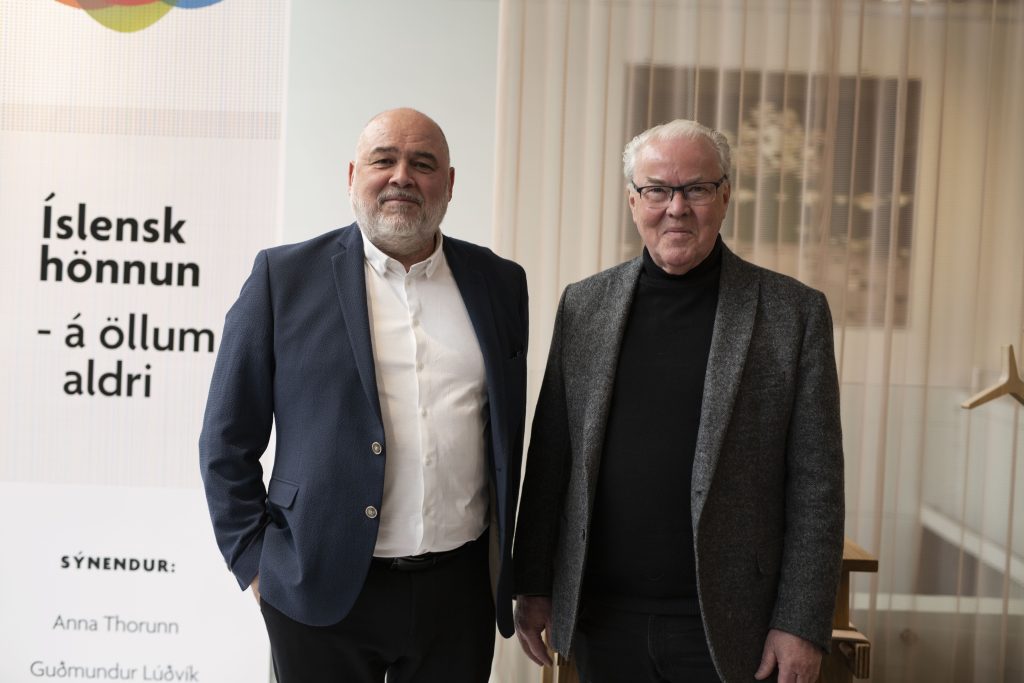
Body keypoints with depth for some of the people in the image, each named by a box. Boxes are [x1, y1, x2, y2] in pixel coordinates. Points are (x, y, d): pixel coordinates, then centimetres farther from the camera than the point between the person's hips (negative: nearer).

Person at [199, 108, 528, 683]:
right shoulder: (284, 276, -2)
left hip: (459, 590, 2)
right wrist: (254, 562, -1)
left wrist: (508, 568, 12)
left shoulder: (501, 283, 6)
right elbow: (229, 442, 1)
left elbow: (510, 435, 12)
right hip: (321, 593, -2)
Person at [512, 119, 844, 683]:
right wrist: (533, 585, 5)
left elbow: (815, 484, -5)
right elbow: (549, 458, 7)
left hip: (721, 630, -2)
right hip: (600, 621, 2)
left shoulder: (795, 312, -4)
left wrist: (802, 624, -8)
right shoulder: (583, 305, 4)